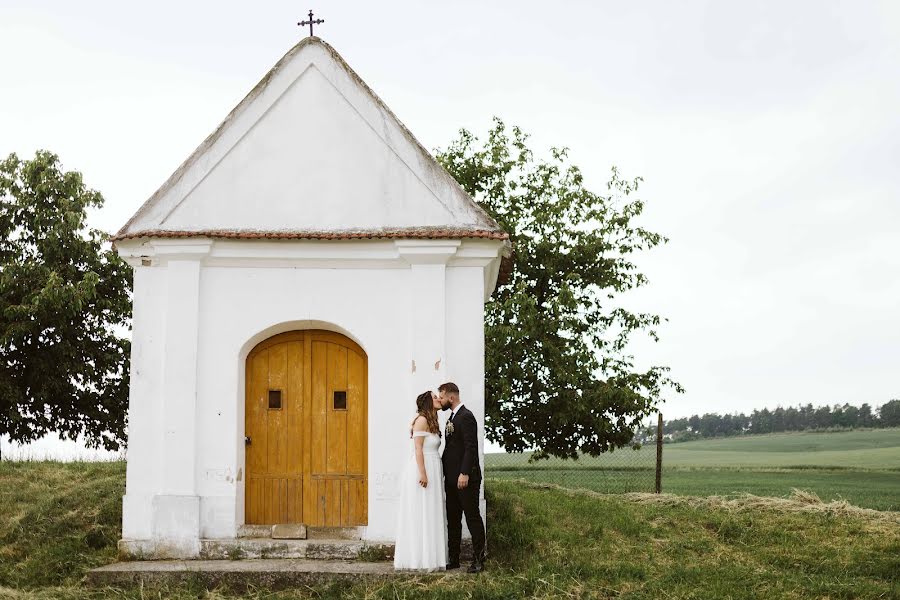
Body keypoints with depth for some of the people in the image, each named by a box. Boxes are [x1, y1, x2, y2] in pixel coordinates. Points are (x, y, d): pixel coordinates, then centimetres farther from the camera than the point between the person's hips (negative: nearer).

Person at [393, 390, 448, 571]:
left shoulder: (432, 421, 18)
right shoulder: (422, 420, -9)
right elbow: (418, 448, -16)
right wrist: (422, 473, -21)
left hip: (431, 471, 10)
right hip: (422, 470, -10)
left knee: (430, 517, 9)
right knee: (421, 516, -6)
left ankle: (429, 559, 12)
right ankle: (420, 560, -4)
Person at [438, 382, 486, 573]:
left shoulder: (466, 417, -12)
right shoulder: (452, 418, 17)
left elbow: (470, 447, -19)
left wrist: (464, 473, -23)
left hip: (466, 478, -10)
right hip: (452, 478, 10)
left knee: (473, 518, -3)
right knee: (453, 520, 11)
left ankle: (478, 560, 1)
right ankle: (453, 559, 17)